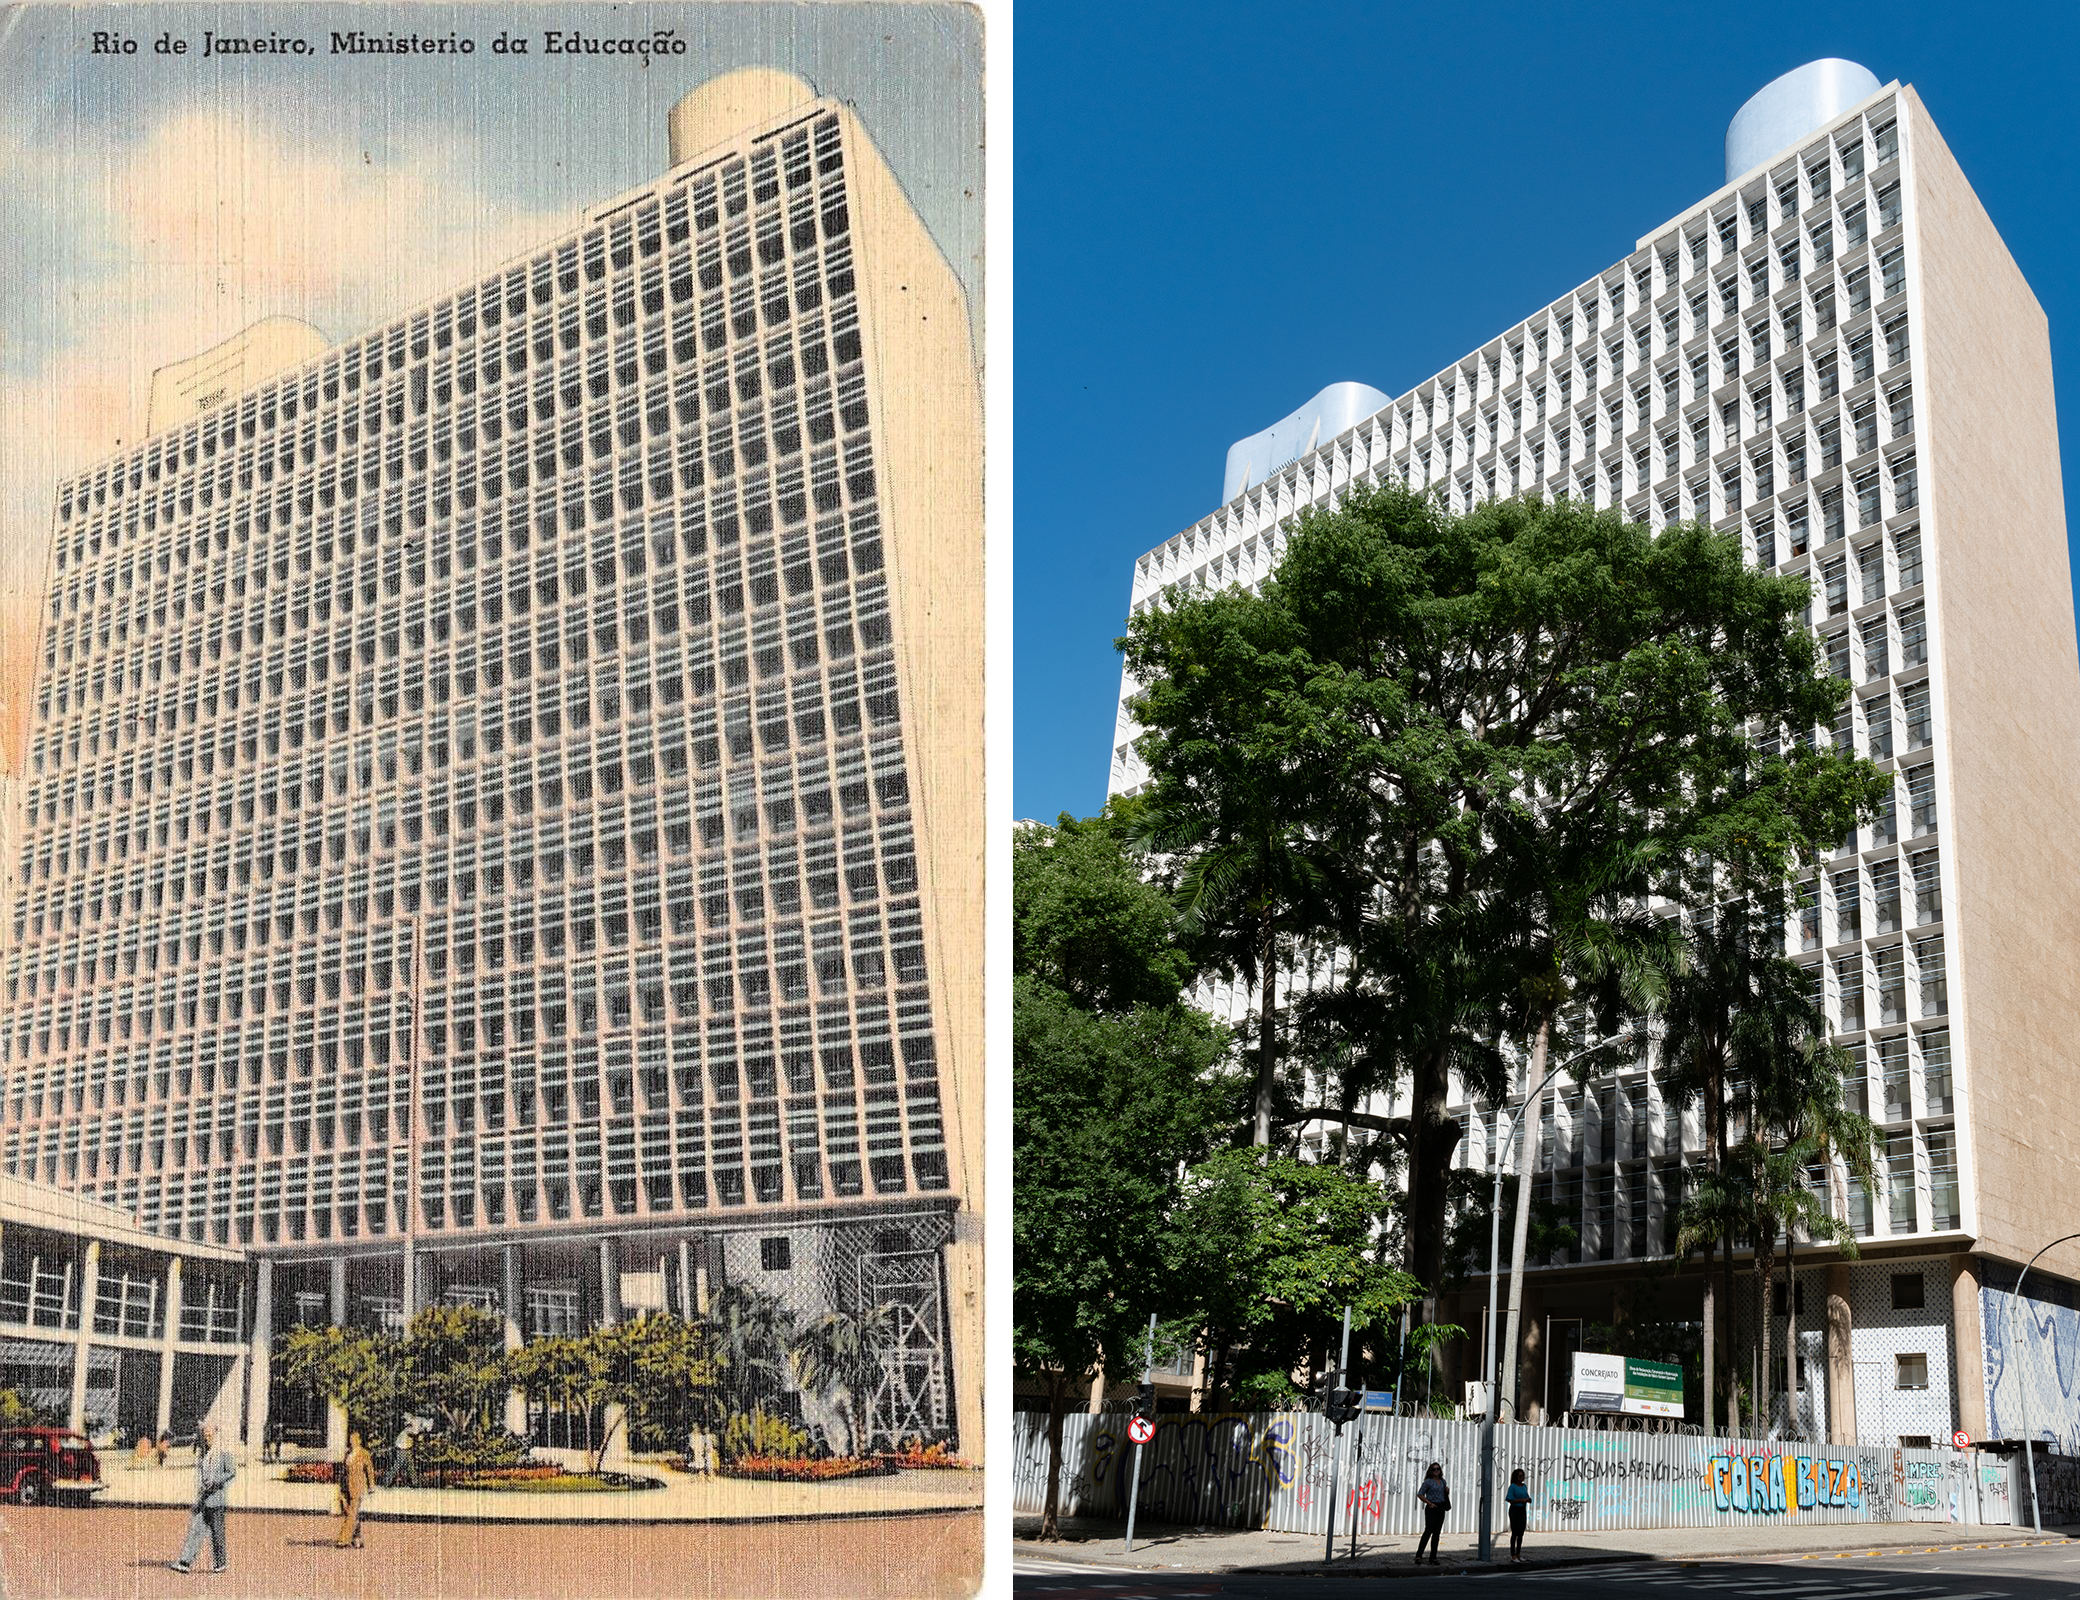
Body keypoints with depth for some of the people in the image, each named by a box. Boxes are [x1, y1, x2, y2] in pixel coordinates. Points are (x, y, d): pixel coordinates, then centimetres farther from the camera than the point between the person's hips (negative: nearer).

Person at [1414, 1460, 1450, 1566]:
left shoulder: (1442, 1481, 14)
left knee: (1436, 1533, 5)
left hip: (1441, 1508, 6)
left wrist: (1447, 1490, 6)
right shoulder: (1428, 1481, -4)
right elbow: (1420, 1494, -6)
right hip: (1431, 1509, -6)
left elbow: (1446, 1494, 29)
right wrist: (1429, 1503, -15)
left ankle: (1433, 1558, 8)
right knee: (1428, 1531, -15)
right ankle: (1418, 1556, -17)